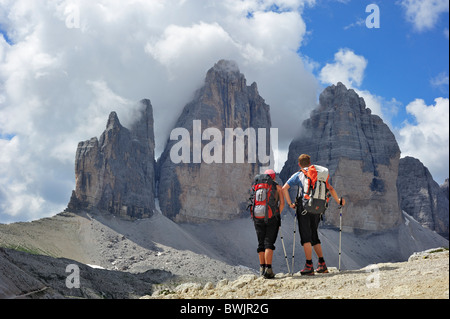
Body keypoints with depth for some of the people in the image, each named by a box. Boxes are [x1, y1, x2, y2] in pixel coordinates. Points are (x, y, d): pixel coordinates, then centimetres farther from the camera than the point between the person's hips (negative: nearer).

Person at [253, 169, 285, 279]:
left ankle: (262, 268, 12)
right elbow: (282, 203, 0)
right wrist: (277, 215, 11)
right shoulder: (278, 187, 7)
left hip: (258, 217, 2)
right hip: (272, 217, -2)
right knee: (269, 243, -4)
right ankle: (268, 269, -14)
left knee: (261, 243, 11)